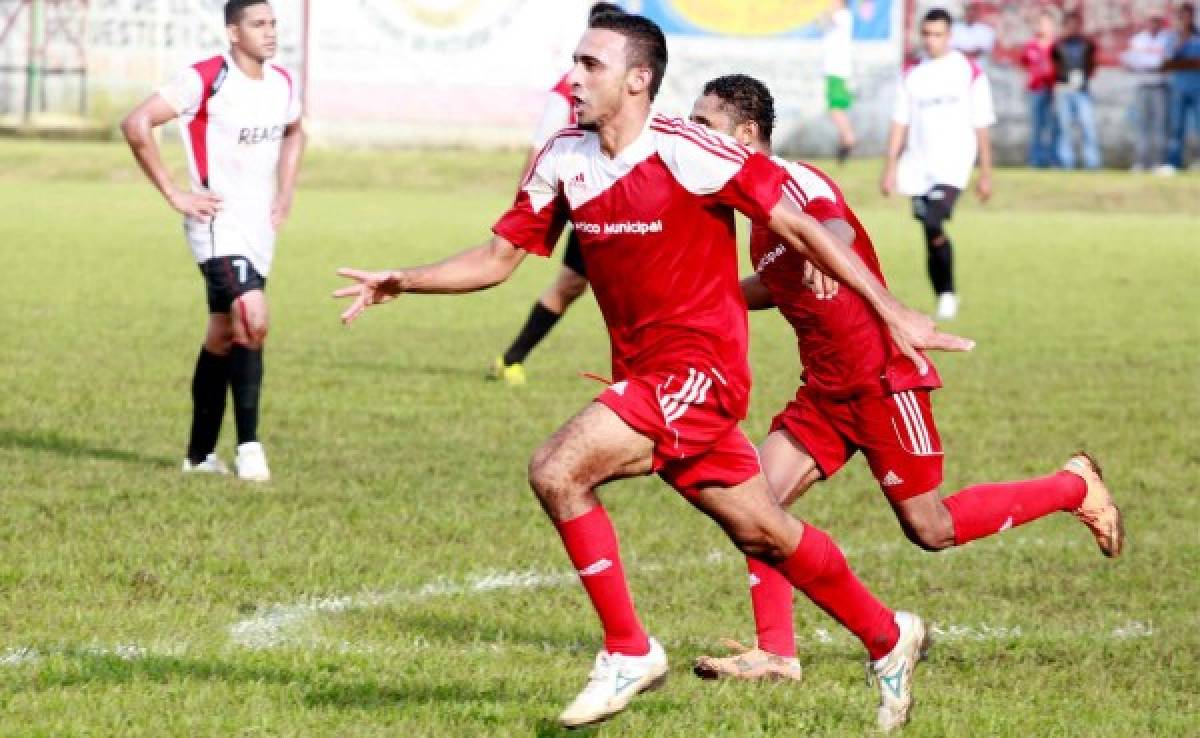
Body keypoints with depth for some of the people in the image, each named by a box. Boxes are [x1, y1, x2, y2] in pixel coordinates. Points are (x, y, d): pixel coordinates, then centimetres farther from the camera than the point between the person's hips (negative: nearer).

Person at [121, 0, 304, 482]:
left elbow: (293, 133, 30)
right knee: (253, 323, -23)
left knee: (223, 339, 14)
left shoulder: (282, 84, 8)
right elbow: (137, 125, -17)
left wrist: (285, 193, 16)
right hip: (219, 224, -7)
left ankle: (200, 455, 23)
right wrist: (174, 194, -15)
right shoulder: (206, 79, -15)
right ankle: (248, 447, -19)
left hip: (260, 227, 7)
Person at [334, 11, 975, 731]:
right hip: (641, 369, 7)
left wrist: (890, 310, -13)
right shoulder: (564, 160, 4)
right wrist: (398, 283, 2)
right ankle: (888, 637, 33)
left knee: (558, 470, -21)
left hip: (699, 365, -7)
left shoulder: (686, 152, -16)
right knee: (764, 533, 14)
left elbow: (799, 226, -12)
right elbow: (498, 258, 12)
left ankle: (628, 652, -9)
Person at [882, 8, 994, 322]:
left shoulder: (970, 73, 1)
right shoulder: (912, 75, 11)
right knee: (931, 239, 4)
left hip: (953, 163, -4)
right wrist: (891, 168, 4)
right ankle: (943, 300, 14)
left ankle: (948, 292, -9)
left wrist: (985, 174, 1)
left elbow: (981, 127, 2)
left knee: (934, 225, -23)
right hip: (918, 167, 4)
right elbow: (900, 123, 11)